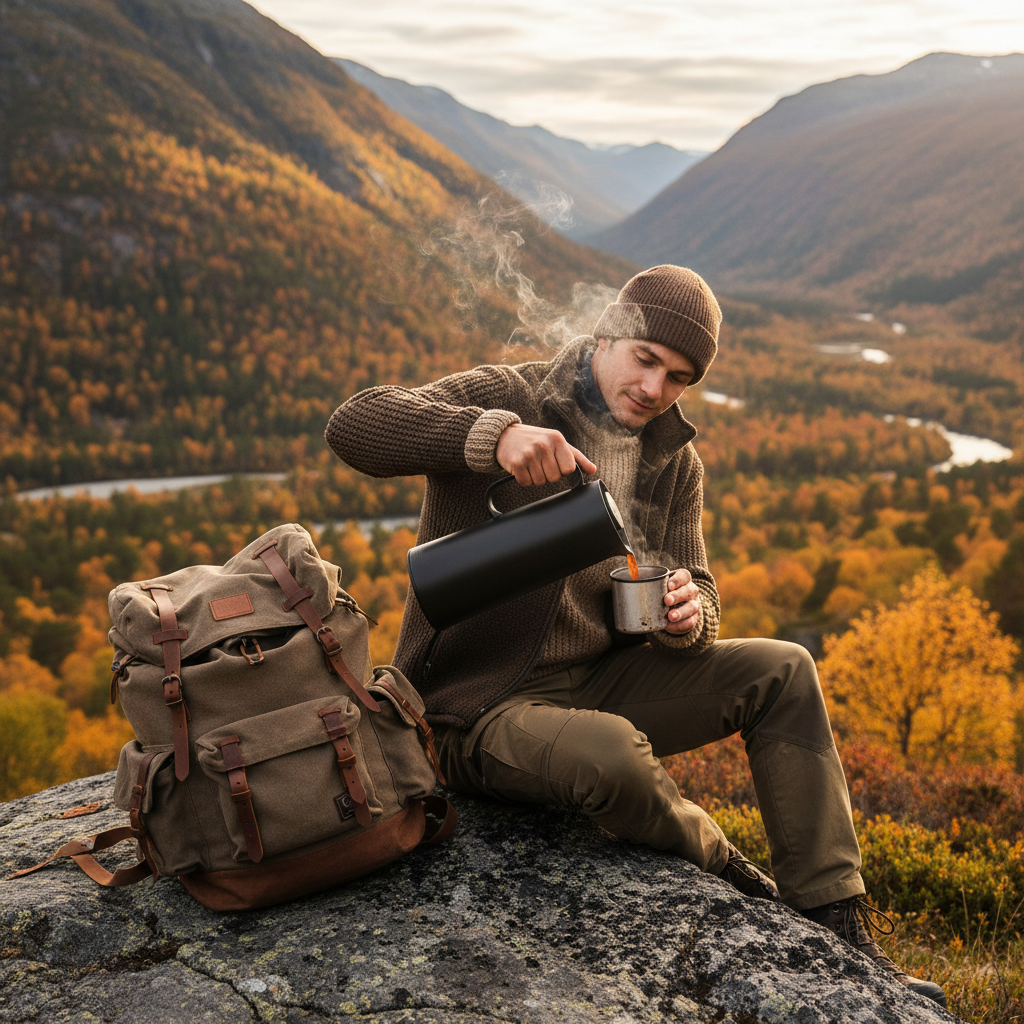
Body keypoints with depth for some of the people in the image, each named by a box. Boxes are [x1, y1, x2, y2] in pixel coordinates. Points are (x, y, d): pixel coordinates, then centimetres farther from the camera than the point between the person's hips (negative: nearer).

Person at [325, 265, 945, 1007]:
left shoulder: (673, 460, 7)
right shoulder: (505, 399, -11)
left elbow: (695, 590, 5)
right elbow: (353, 426, -24)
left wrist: (688, 616, -21)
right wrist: (494, 434, -38)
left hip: (597, 681, 6)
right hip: (483, 706, -6)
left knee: (783, 672, -6)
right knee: (613, 755, -38)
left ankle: (835, 930, -1)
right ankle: (725, 875, -3)